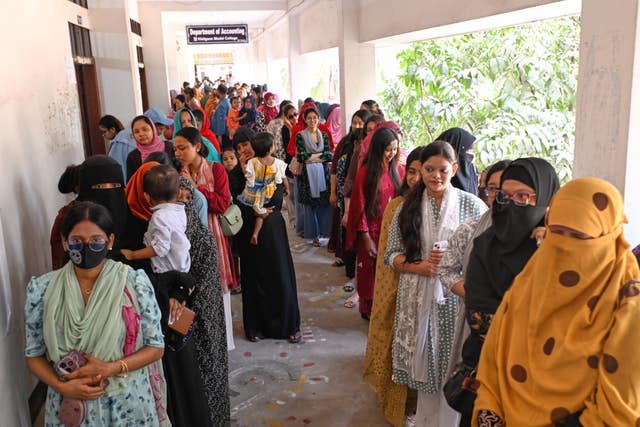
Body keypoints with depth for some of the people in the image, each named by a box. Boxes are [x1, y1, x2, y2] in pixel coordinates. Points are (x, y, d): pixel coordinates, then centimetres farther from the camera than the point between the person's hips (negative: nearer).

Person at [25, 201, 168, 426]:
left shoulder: (135, 283, -12)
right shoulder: (42, 289, -7)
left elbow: (156, 347, -6)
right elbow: (34, 354, 1)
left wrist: (110, 369, -19)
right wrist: (62, 387, -15)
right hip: (70, 407, 1)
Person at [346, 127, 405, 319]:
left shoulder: (399, 170, 2)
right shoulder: (365, 173, -8)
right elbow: (359, 208, -7)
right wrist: (366, 238, -8)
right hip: (372, 231, -3)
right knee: (371, 272, 9)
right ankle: (369, 311, 26)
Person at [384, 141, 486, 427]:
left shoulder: (472, 205, -2)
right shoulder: (409, 207, 5)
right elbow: (392, 255, 6)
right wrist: (420, 266, -12)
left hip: (456, 297, -2)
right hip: (418, 298, 2)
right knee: (424, 364, 13)